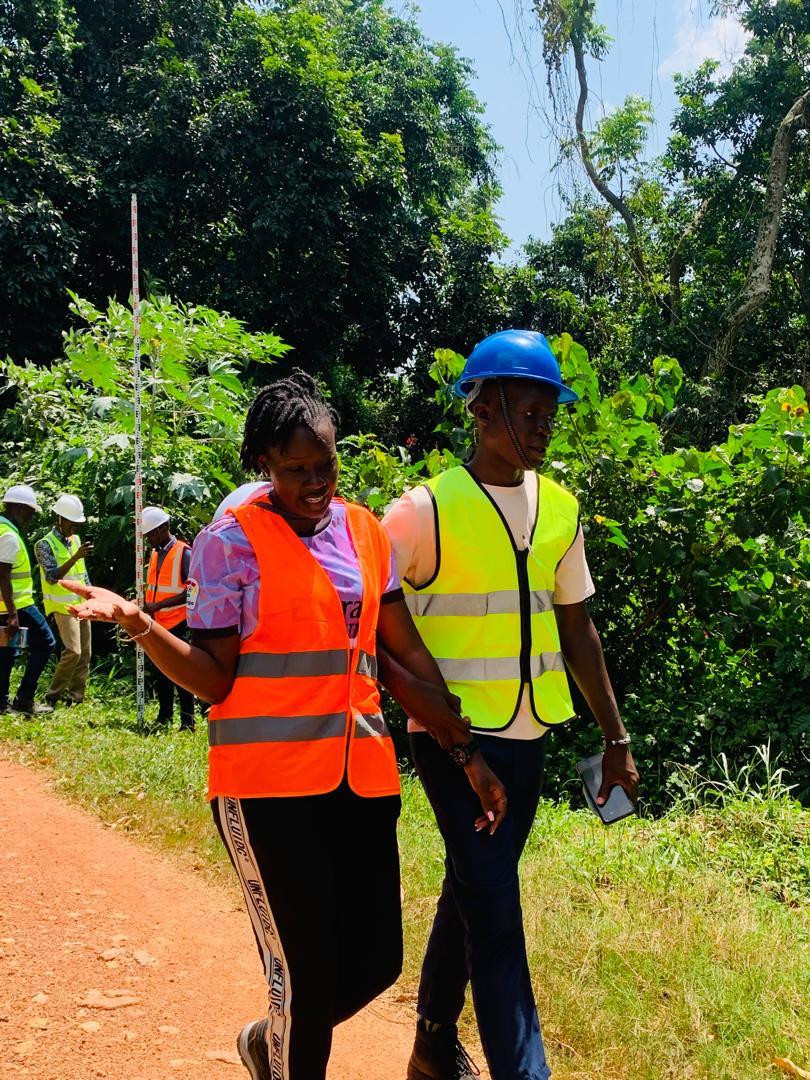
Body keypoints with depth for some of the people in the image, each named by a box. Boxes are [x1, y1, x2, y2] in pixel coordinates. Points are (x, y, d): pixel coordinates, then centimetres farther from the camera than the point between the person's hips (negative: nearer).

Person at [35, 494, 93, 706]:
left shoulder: (75, 539, 11)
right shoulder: (45, 544, -10)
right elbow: (52, 577, -22)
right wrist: (76, 557, -29)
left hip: (82, 605, 7)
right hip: (63, 607, -7)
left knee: (85, 654, 6)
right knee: (73, 651, -17)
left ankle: (76, 696, 15)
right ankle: (53, 696, -4)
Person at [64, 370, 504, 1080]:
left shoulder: (366, 532, 9)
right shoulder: (231, 542, -6)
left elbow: (408, 657, 11)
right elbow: (215, 679, -7)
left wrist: (468, 754, 8)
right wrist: (138, 623, -23)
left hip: (362, 775, 6)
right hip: (269, 782, -5)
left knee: (377, 961, 11)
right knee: (308, 976, -2)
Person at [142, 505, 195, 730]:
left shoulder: (184, 553, -10)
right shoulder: (155, 554, 13)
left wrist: (159, 605, -19)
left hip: (177, 624, -7)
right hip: (157, 624, 8)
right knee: (160, 673, 13)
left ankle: (187, 721, 3)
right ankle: (164, 717, 23)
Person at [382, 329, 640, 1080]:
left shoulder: (560, 509, 6)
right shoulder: (427, 509, -12)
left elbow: (576, 628, 13)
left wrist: (615, 737, 13)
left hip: (526, 737, 6)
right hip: (455, 735, -6)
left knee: (472, 894, 19)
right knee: (495, 909, -7)